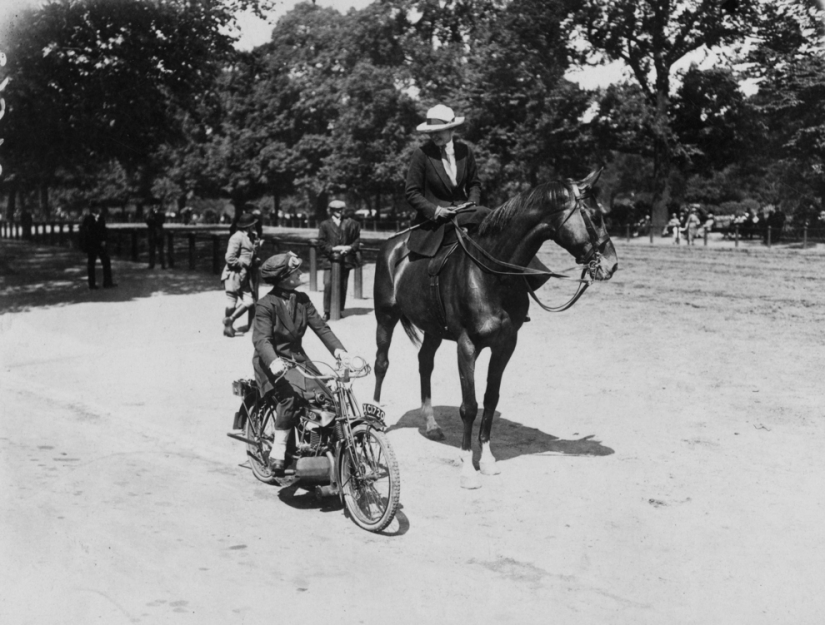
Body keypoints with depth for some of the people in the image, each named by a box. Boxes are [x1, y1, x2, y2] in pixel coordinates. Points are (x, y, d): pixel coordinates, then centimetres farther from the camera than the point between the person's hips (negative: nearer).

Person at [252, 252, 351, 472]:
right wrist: (274, 362, -42)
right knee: (291, 395, -33)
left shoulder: (302, 299, 5)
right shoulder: (266, 305, -12)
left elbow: (321, 327, -1)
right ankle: (278, 450, -22)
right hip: (274, 362, -6)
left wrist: (339, 350, -17)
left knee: (325, 398, -12)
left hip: (299, 359, 6)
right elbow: (261, 339, -23)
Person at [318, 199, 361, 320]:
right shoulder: (325, 225, 1)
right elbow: (321, 242, -2)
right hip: (330, 260, -2)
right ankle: (327, 311, -3)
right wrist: (333, 249, -14)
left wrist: (349, 247, -10)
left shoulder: (351, 224, 5)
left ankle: (340, 310, 19)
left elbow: (357, 240, 8)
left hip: (345, 260, 2)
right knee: (328, 285, -11)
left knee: (343, 286, 7)